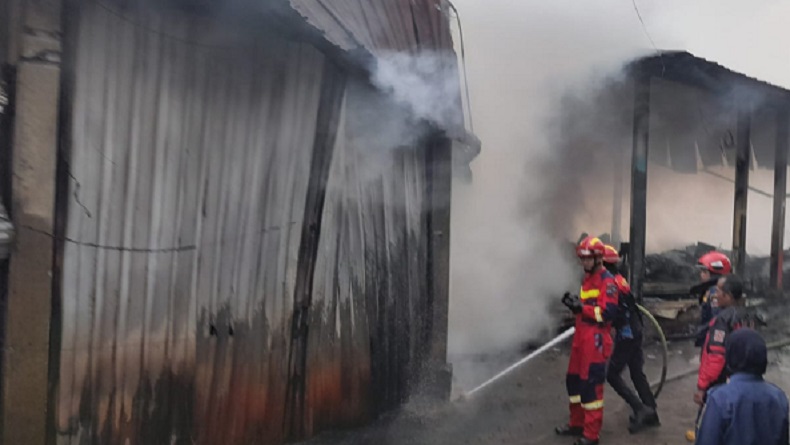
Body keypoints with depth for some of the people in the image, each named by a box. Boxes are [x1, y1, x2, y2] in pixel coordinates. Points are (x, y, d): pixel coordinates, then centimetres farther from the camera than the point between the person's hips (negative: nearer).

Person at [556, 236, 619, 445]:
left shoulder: (607, 281, -13)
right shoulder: (587, 278, 17)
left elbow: (608, 313, -22)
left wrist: (581, 307, -25)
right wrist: (575, 304, 5)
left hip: (596, 339, -9)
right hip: (581, 337, 9)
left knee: (591, 385, -5)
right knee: (573, 380, 16)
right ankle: (577, 423, 31)